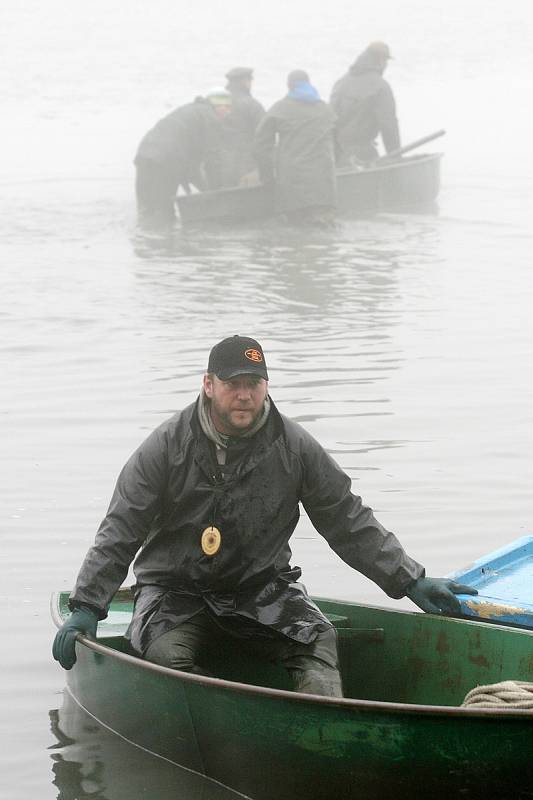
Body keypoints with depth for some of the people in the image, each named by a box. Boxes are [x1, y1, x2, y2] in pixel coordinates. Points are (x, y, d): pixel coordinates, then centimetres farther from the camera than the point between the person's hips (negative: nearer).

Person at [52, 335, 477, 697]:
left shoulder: (295, 447, -2)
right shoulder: (167, 446, -7)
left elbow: (350, 522, 5)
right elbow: (120, 531, -4)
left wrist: (409, 581, 1)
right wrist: (86, 606, -12)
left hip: (261, 586, 1)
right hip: (175, 589, -1)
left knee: (317, 637, -26)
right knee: (165, 652, -32)